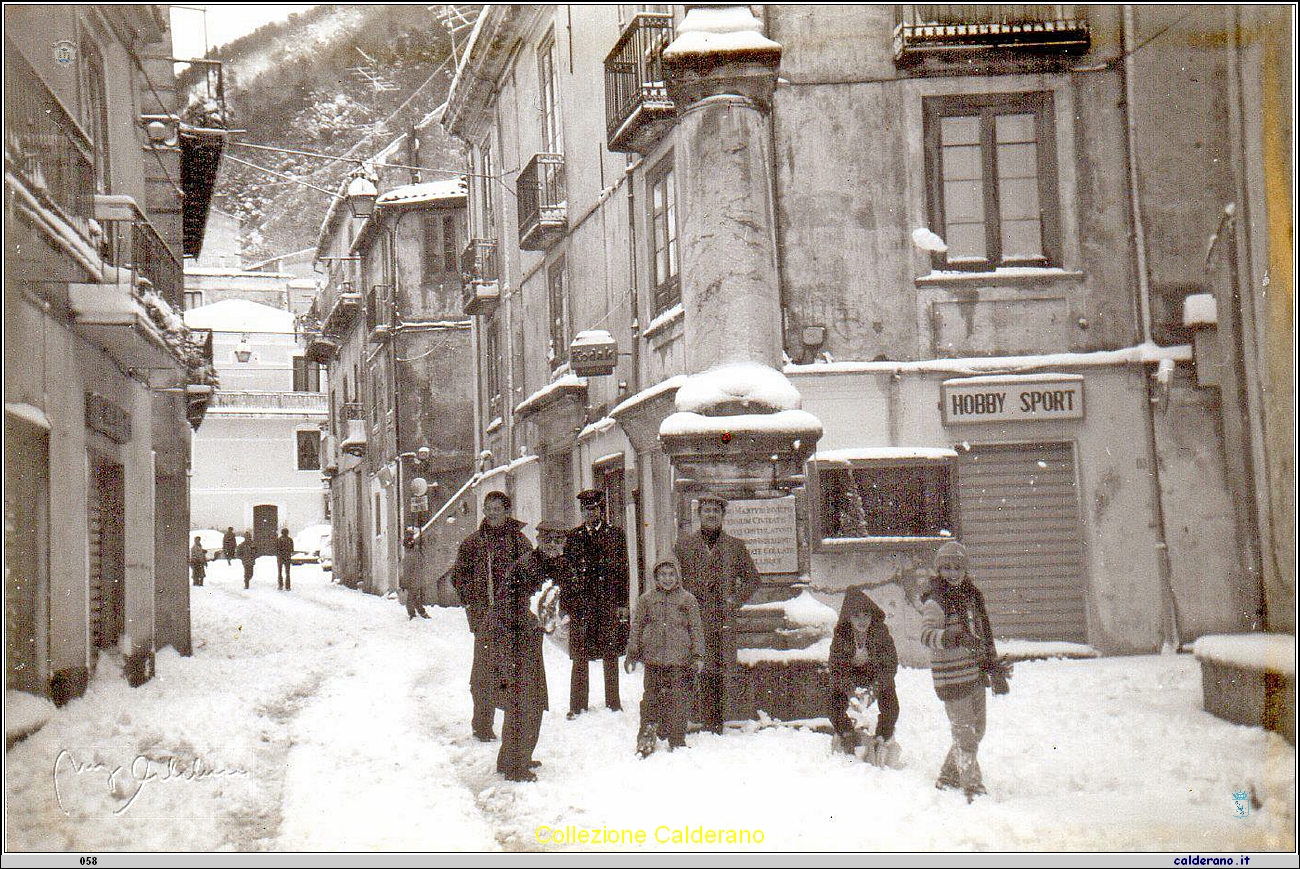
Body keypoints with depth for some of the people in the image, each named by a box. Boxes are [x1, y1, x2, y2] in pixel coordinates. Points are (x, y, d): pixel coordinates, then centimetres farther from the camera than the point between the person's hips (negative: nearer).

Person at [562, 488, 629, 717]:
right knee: (580, 657, 0)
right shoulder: (573, 536, 10)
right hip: (580, 601, 0)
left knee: (611, 656, 5)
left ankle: (613, 704, 13)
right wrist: (564, 604, 3)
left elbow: (623, 569, 5)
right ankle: (577, 705, 5)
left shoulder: (615, 534, 7)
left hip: (609, 602, 0)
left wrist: (623, 603, -2)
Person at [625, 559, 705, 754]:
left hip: (679, 660, -1)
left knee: (677, 700, 0)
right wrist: (632, 654, 10)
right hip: (653, 658, 1)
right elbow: (636, 628, 14)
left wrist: (698, 656, 2)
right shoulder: (646, 599, 10)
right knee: (651, 697, 1)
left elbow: (696, 629, 8)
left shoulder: (688, 600, 8)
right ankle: (647, 736, 11)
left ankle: (677, 741, 8)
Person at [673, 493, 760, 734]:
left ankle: (715, 721, 6)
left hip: (722, 621, 1)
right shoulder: (684, 545, 9)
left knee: (718, 673, 0)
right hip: (691, 620, -1)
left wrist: (735, 600, 5)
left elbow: (752, 578, 17)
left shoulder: (735, 546, 10)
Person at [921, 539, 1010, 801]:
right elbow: (927, 634, -27)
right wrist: (953, 637, -45)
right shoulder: (935, 601, -11)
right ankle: (973, 788, -1)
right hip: (952, 678, -8)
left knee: (976, 731, 16)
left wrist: (995, 670, 21)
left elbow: (984, 635, 20)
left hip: (975, 674, 8)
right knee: (964, 735, -6)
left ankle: (949, 778, 31)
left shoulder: (971, 596, 11)